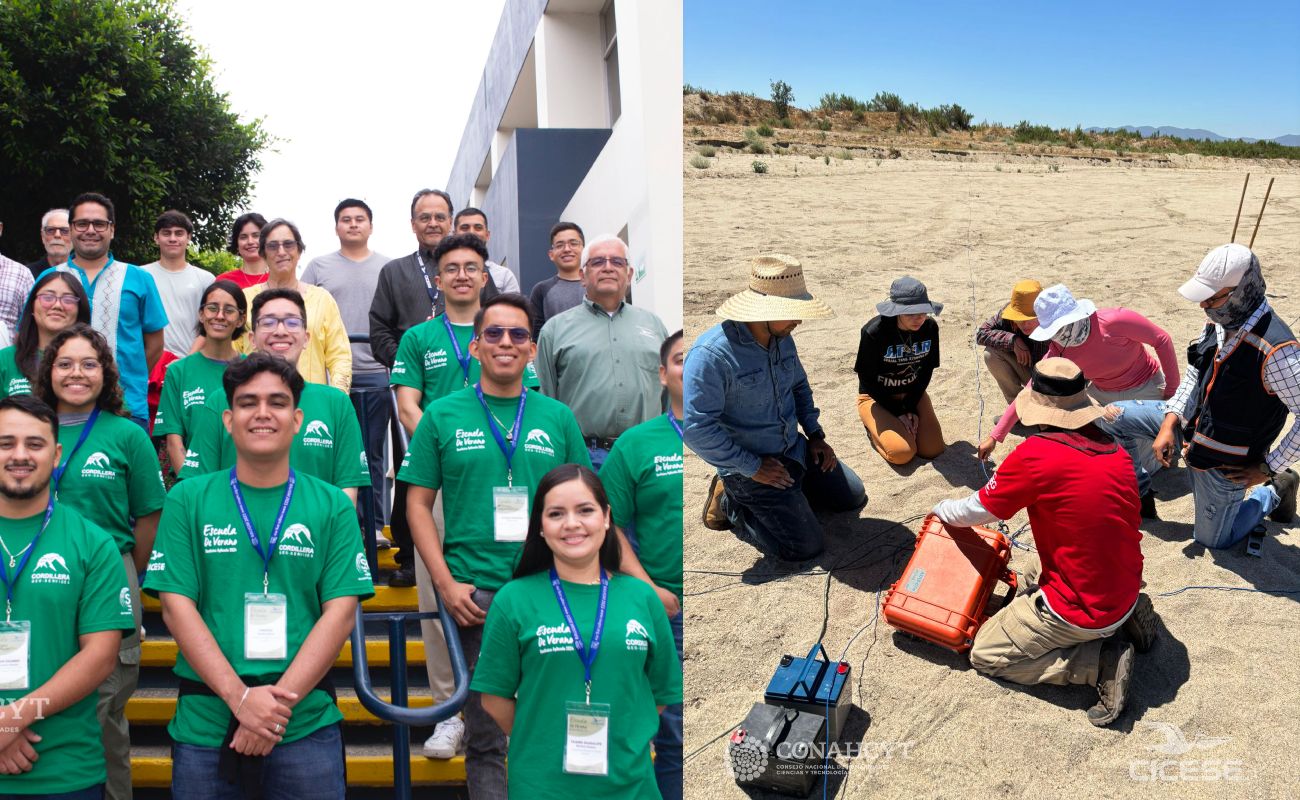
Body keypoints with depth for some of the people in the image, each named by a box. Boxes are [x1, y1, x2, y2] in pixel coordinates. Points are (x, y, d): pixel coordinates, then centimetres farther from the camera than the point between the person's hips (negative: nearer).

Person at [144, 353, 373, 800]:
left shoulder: (332, 506, 1)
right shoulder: (188, 500, 2)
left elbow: (341, 611, -4)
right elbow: (176, 607, -4)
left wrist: (281, 699, -14)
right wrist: (240, 697, -14)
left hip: (307, 724, 0)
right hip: (205, 723, 0)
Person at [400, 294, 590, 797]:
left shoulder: (558, 418, 7)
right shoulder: (443, 415, 4)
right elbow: (418, 504, 3)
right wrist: (446, 583, -7)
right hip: (475, 592, -1)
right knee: (486, 734, 8)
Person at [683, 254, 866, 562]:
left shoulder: (783, 340, -2)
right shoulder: (711, 354, -28)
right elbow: (695, 427, -28)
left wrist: (815, 434, 6)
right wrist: (753, 468, -22)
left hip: (795, 449, 8)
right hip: (750, 464, -8)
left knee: (853, 497, 14)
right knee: (805, 545, -12)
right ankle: (729, 502, 5)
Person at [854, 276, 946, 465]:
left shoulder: (930, 328, -13)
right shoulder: (874, 332, -26)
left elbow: (927, 371, -1)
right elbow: (868, 379, -17)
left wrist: (910, 408, -10)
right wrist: (898, 413, -15)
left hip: (912, 394, 4)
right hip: (876, 397, -4)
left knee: (933, 449, -12)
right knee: (902, 453, -22)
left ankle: (906, 423, 17)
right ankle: (873, 426, 9)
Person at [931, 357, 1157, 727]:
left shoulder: (1035, 454, -22)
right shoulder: (1116, 450, -2)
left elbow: (976, 510, -7)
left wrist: (942, 510, 14)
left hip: (1083, 610, -7)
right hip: (1126, 589, 8)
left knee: (985, 655, 9)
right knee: (1034, 571, 34)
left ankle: (1100, 662, -4)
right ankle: (1125, 617, 14)